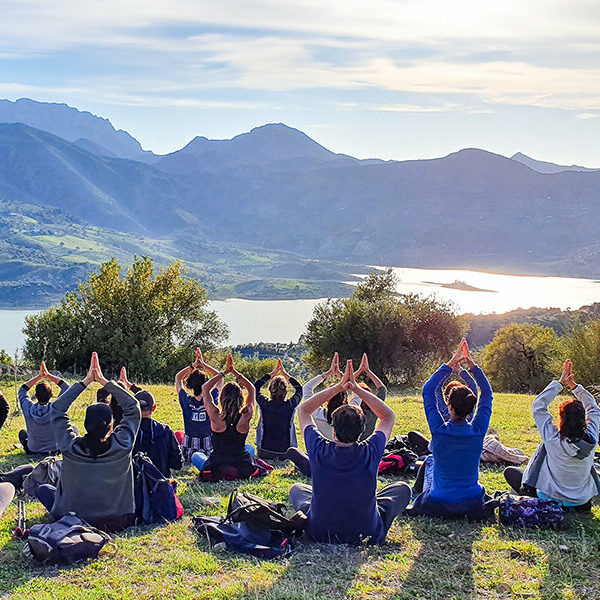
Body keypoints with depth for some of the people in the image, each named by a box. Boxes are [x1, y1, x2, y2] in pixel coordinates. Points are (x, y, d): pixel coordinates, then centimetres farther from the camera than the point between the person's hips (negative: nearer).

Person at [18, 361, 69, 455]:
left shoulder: (29, 409, -24)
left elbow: (22, 390, -4)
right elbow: (66, 387, -12)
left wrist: (40, 376, -5)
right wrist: (48, 375, -10)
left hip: (33, 452, 2)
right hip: (55, 450, -1)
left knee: (22, 433, 30)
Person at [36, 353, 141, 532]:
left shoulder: (70, 447, -20)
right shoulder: (122, 445, -21)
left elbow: (57, 408, -5)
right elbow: (133, 406, -6)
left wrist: (86, 381, -3)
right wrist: (104, 381, -4)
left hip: (73, 521, 0)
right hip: (116, 521, 0)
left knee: (44, 489, 25)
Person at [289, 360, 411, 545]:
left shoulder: (320, 451, -19)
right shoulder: (370, 453, -20)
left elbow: (303, 410, 0)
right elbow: (389, 416, 0)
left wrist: (338, 387, -4)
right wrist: (357, 389, -4)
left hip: (319, 534, 1)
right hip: (368, 535, -1)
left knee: (297, 489, 29)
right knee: (402, 489, 19)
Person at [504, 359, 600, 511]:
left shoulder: (554, 440, -26)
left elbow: (538, 405, -14)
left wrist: (560, 383, -11)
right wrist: (573, 385, 0)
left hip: (552, 499, -3)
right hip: (582, 501, 4)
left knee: (510, 471, 12)